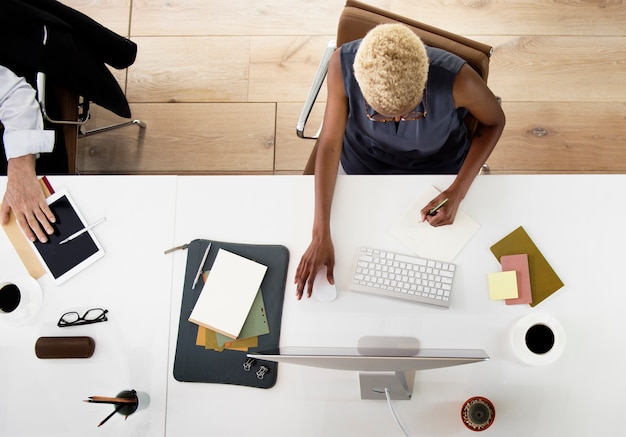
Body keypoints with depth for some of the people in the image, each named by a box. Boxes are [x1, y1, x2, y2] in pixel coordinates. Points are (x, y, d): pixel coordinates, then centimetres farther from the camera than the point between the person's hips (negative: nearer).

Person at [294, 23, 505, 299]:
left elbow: (494, 122, -15)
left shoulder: (456, 79, -37)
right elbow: (330, 144, -24)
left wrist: (457, 192, -25)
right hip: (362, 160, 1)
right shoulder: (343, 65, -34)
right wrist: (320, 235, -30)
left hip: (435, 167, 0)